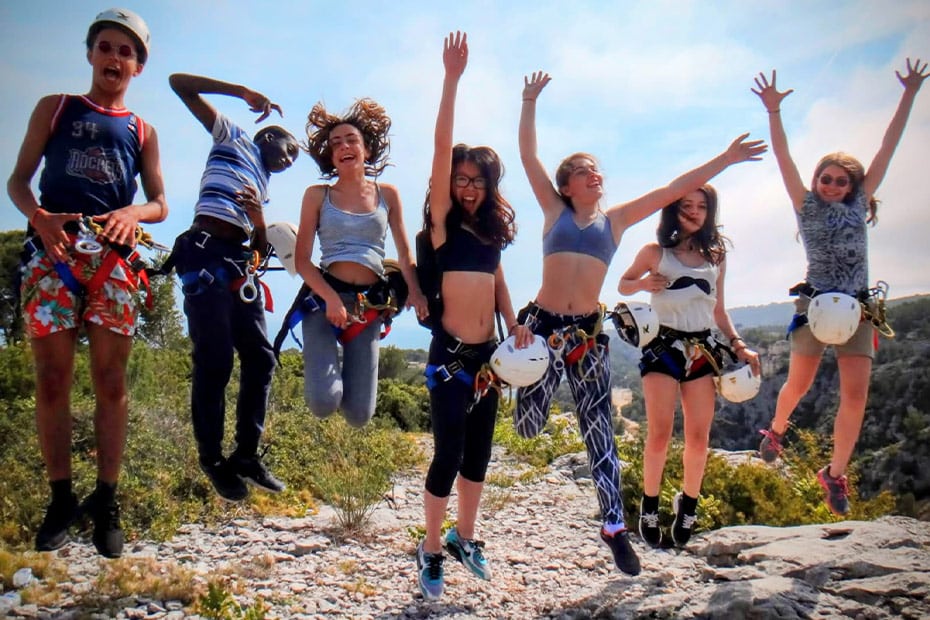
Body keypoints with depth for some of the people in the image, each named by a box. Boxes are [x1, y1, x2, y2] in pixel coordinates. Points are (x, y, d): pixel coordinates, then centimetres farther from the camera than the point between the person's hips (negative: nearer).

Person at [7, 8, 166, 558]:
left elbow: (160, 203, 14)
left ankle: (106, 501, 6)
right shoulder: (55, 108, 16)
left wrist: (132, 213, -9)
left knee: (111, 381, -2)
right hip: (52, 250, 0)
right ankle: (61, 498, 8)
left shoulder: (142, 131, 18)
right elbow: (18, 178, 11)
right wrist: (38, 215, -11)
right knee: (53, 379, -2)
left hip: (113, 257, 1)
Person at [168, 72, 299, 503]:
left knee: (260, 358, 3)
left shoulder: (262, 185, 29)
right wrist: (244, 92, 4)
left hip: (240, 265, 8)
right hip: (206, 254, -8)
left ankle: (246, 454, 13)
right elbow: (180, 83, 6)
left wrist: (259, 216, 2)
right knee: (214, 362, -7)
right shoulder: (232, 137, 13)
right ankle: (212, 458, 5)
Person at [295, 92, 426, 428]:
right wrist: (331, 298, -16)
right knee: (323, 403, -19)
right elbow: (302, 260, 0)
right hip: (325, 296, -1)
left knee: (359, 416, -3)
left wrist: (415, 291, -8)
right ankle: (326, 360, 17)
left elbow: (404, 253, 12)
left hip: (369, 304, 2)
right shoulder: (317, 195, 4)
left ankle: (348, 365, 31)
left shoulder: (388, 194, 10)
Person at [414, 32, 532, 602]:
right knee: (449, 453, -5)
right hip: (451, 352, -6)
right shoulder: (443, 219, -4)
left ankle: (464, 538, 30)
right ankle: (431, 551, 12)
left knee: (479, 452, 13)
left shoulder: (492, 227, 12)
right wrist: (453, 78, -17)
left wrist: (514, 323, 3)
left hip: (488, 351, 6)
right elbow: (442, 146, -13)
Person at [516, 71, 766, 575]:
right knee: (528, 427, -3)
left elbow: (672, 190, 11)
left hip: (588, 330, 2)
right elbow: (528, 156, 6)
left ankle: (614, 526, 10)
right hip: (543, 322, -1)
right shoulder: (554, 210, 8)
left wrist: (724, 160, 11)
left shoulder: (615, 219, 13)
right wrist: (530, 101, 8)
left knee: (599, 429, 2)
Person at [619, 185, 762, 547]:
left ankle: (688, 505, 20)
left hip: (703, 350, 4)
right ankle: (649, 507, 7)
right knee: (660, 434, -10)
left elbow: (718, 311, 19)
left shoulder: (716, 257, 14)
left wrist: (738, 345, 7)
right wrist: (644, 284, -8)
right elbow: (623, 285, 13)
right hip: (664, 347, -3)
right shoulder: (655, 253, 3)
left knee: (699, 438, 1)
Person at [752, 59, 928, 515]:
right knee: (799, 384, 7)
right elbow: (783, 158, -7)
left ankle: (835, 473, 6)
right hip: (815, 303, -2)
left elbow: (888, 147, 9)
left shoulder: (859, 204, 9)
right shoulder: (806, 206, 3)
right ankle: (777, 429, 39)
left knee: (856, 395, -6)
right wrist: (773, 111, -17)